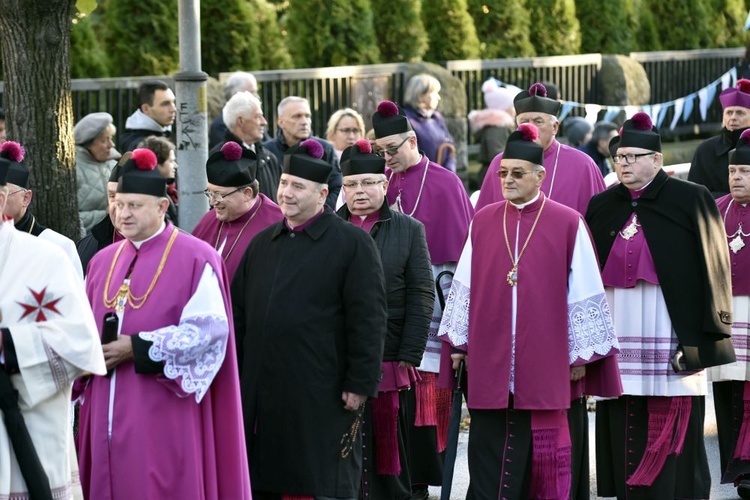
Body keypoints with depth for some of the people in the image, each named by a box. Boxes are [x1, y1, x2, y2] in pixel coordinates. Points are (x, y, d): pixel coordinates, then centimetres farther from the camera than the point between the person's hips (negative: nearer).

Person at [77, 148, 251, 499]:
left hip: (163, 416, -6)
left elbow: (208, 330, -14)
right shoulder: (103, 261, 14)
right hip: (109, 414, 6)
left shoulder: (195, 258, -5)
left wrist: (137, 348, -16)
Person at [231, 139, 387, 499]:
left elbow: (367, 320, -8)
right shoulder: (262, 244, 16)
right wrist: (235, 378, 13)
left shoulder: (352, 243, -3)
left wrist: (360, 385, -13)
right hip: (261, 395, 6)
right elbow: (239, 316, 19)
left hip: (321, 400, -6)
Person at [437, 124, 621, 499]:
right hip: (489, 365, 2)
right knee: (488, 456, 0)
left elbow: (584, 294, 0)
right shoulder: (483, 222, 7)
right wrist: (459, 342, 11)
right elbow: (464, 287, 12)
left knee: (539, 455, 4)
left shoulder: (568, 224, -2)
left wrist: (581, 355, 1)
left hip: (543, 364, -2)